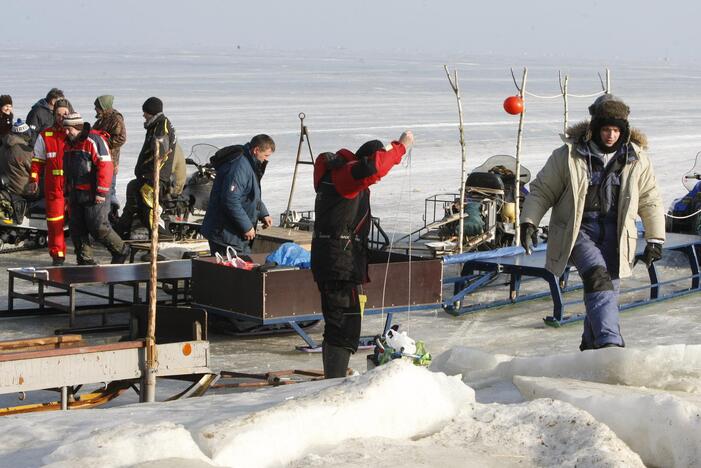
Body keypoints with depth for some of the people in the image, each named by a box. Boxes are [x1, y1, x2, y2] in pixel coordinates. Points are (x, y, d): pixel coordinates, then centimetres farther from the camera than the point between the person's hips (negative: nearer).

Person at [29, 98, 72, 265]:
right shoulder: (45, 136, 8)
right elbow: (37, 161, 10)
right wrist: (34, 180, 2)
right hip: (54, 187, 1)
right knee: (55, 222, 0)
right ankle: (57, 255, 10)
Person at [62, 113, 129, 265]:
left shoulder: (94, 141, -13)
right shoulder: (69, 144, 15)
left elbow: (105, 166, -19)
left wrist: (101, 192, -20)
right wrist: (68, 192, 22)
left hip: (93, 195, -9)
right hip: (76, 194, 9)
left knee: (98, 227, -10)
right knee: (77, 228, 7)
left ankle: (121, 251, 7)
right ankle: (85, 260, 15)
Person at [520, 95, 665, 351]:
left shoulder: (637, 159, 5)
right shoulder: (569, 155, -3)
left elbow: (650, 201, 14)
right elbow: (542, 190, 4)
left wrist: (655, 239, 12)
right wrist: (528, 222, -7)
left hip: (615, 233, 3)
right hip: (578, 229, -3)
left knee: (607, 290, 1)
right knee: (597, 275, -26)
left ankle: (591, 344, 23)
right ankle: (609, 341, -35)